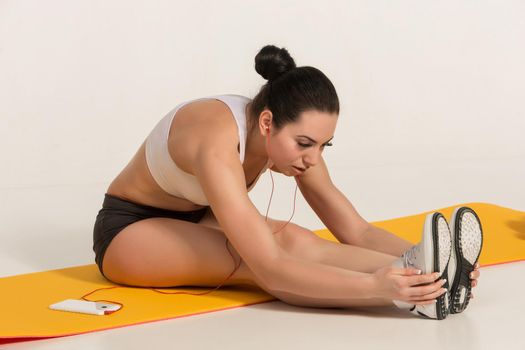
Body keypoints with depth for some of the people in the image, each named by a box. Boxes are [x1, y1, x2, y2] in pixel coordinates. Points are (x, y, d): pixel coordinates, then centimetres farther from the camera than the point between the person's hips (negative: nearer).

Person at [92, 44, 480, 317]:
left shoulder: (289, 137, -13)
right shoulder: (217, 142, -37)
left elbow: (357, 231, -13)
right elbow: (270, 270, -44)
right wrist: (374, 287, -53)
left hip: (194, 221, 7)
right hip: (129, 231, -7)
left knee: (291, 241, -27)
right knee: (284, 243, -32)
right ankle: (413, 294, -49)